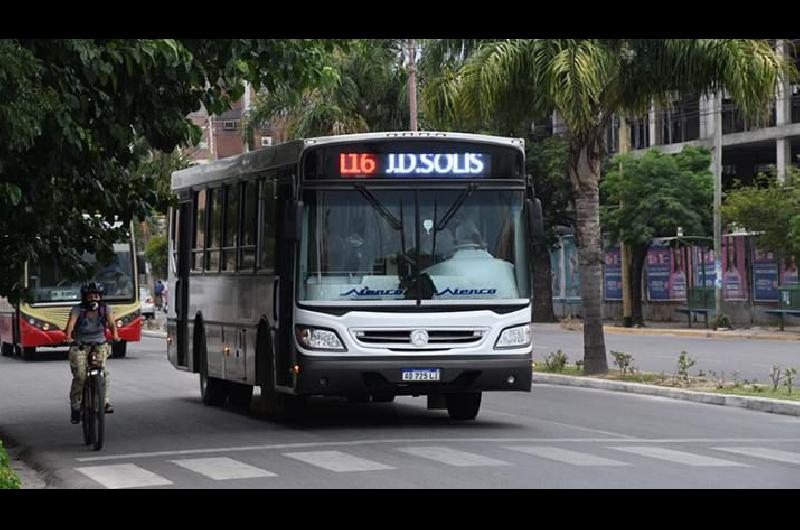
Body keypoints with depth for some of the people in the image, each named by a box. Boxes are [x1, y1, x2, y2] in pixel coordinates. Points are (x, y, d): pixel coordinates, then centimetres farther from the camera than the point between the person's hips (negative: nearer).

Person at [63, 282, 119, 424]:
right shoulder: (78, 310, -9)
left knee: (103, 371, -23)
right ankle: (75, 408, -2)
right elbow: (71, 324, -25)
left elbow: (112, 323, -18)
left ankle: (105, 402, -16)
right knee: (79, 376, -14)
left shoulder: (105, 309, -2)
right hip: (80, 346, -1)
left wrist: (115, 335, -40)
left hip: (100, 345, 1)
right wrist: (68, 336, -47)